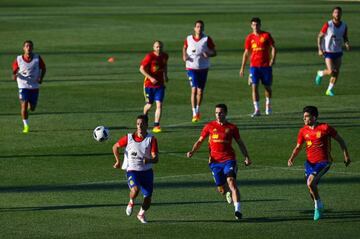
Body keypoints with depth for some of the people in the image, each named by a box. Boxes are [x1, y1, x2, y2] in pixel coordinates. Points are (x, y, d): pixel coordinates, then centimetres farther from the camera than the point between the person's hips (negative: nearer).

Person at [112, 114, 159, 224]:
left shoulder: (151, 139, -6)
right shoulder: (129, 138, -5)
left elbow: (156, 158, -12)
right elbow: (115, 147, 12)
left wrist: (149, 160, -34)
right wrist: (118, 161, 7)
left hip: (147, 171, 2)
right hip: (132, 170, -2)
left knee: (148, 197, 2)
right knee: (135, 189, -30)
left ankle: (141, 214, 34)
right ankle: (131, 203, 5)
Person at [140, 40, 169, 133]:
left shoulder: (165, 56, 1)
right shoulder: (150, 56, -14)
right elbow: (142, 69, -12)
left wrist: (165, 76, 11)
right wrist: (151, 78, -21)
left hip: (160, 84, 3)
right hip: (149, 84, -3)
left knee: (159, 104, -10)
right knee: (149, 105, 8)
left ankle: (156, 126, -8)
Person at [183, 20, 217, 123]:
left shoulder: (207, 39, -3)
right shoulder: (188, 39, 1)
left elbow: (214, 52, -1)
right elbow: (184, 48, 21)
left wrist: (208, 54, -23)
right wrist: (184, 55, 1)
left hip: (203, 68, 1)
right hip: (191, 67, -1)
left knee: (200, 91, 8)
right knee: (194, 89, -12)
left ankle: (198, 110, 31)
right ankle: (194, 114, -12)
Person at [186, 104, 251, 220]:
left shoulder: (232, 127, 6)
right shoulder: (210, 126, 8)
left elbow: (240, 143, 15)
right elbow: (200, 141, 13)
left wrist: (246, 157, 5)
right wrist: (192, 151, -4)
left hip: (228, 159, -2)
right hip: (215, 161, 2)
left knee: (231, 182, -22)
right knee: (221, 189, 3)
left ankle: (238, 210, -26)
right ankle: (228, 193, 42)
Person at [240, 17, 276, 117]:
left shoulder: (266, 35, 0)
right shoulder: (249, 37, 6)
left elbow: (273, 47, 3)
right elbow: (246, 53, 10)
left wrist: (272, 59, -13)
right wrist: (242, 68, 8)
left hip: (266, 65, -1)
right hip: (254, 66, 1)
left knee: (267, 86, 10)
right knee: (254, 86, -10)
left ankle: (268, 106, 32)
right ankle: (256, 110, -11)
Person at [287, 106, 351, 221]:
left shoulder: (325, 128, -10)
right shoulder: (303, 131, 2)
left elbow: (340, 140, 0)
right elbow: (298, 147, 12)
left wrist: (346, 155, 1)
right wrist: (292, 158, -6)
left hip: (323, 162, -5)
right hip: (310, 163, 5)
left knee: (310, 183, -24)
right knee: (311, 189, 8)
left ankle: (318, 206, -4)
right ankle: (318, 207, 34)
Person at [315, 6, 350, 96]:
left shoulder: (344, 26, -3)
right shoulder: (328, 25, -16)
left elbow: (345, 38, 10)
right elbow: (320, 36, -6)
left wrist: (347, 44, -13)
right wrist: (320, 49, -14)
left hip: (338, 52, 4)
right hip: (328, 52, -4)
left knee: (336, 73, 3)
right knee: (331, 72, -15)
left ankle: (330, 90, 19)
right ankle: (320, 74, 18)